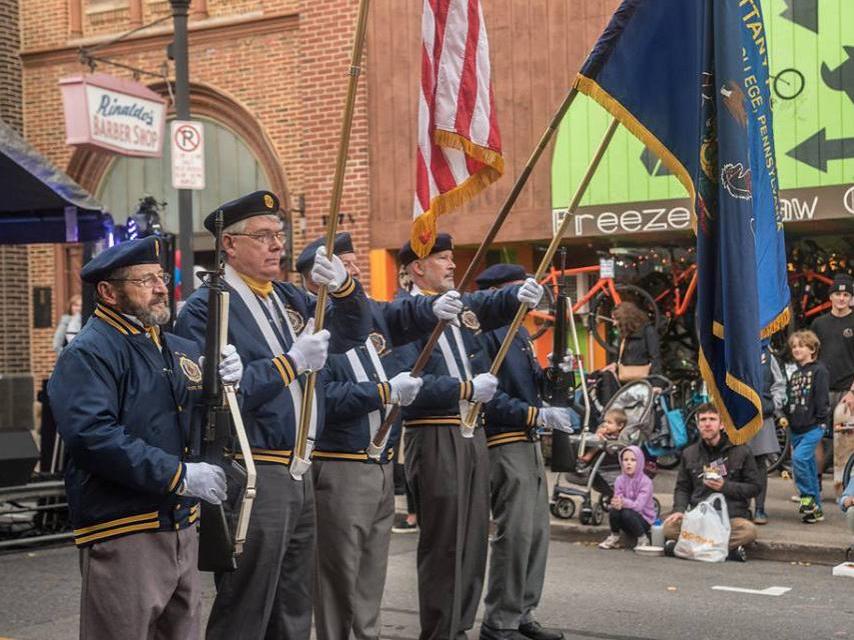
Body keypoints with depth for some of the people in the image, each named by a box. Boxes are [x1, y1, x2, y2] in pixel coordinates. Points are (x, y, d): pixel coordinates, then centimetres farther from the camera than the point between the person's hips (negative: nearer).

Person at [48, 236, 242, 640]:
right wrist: (179, 475, -23)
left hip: (182, 527, 8)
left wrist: (223, 388, -3)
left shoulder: (180, 349, 15)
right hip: (123, 535, -8)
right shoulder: (88, 353, -10)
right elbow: (92, 436, -24)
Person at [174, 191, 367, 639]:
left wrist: (342, 285, -5)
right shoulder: (206, 308, -12)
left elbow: (349, 334, 14)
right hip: (252, 480, -8)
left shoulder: (290, 297, 13)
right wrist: (291, 362, -21)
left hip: (298, 474, 8)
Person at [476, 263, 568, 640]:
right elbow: (489, 396, -20)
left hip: (529, 443, 10)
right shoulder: (483, 333, -13)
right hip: (504, 444, -10)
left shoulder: (519, 332, 18)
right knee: (515, 534, -8)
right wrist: (538, 415, -22)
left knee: (537, 532, 12)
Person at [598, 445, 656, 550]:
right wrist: (617, 503, -37)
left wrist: (623, 502, -45)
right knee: (613, 510, -26)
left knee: (627, 513, -32)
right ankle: (614, 538, -2)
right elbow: (617, 499, -12)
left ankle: (642, 539, -8)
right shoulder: (620, 480, -2)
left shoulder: (645, 482, -16)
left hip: (644, 520, -3)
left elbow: (638, 505, -27)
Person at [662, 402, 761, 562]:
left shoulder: (740, 451, 6)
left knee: (749, 531, -35)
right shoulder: (689, 453, 17)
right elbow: (682, 488, 19)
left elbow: (754, 487, 6)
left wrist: (725, 487, -8)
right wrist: (679, 510, -1)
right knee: (669, 527, -28)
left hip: (732, 515, -2)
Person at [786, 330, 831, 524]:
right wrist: (786, 416, 10)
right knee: (809, 467, 9)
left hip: (814, 427, -8)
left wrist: (821, 420, -16)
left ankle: (809, 497, -11)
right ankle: (816, 509, 14)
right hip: (797, 428, 8)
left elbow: (822, 398, -11)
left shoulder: (819, 370, -5)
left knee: (799, 458, -24)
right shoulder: (795, 375, 18)